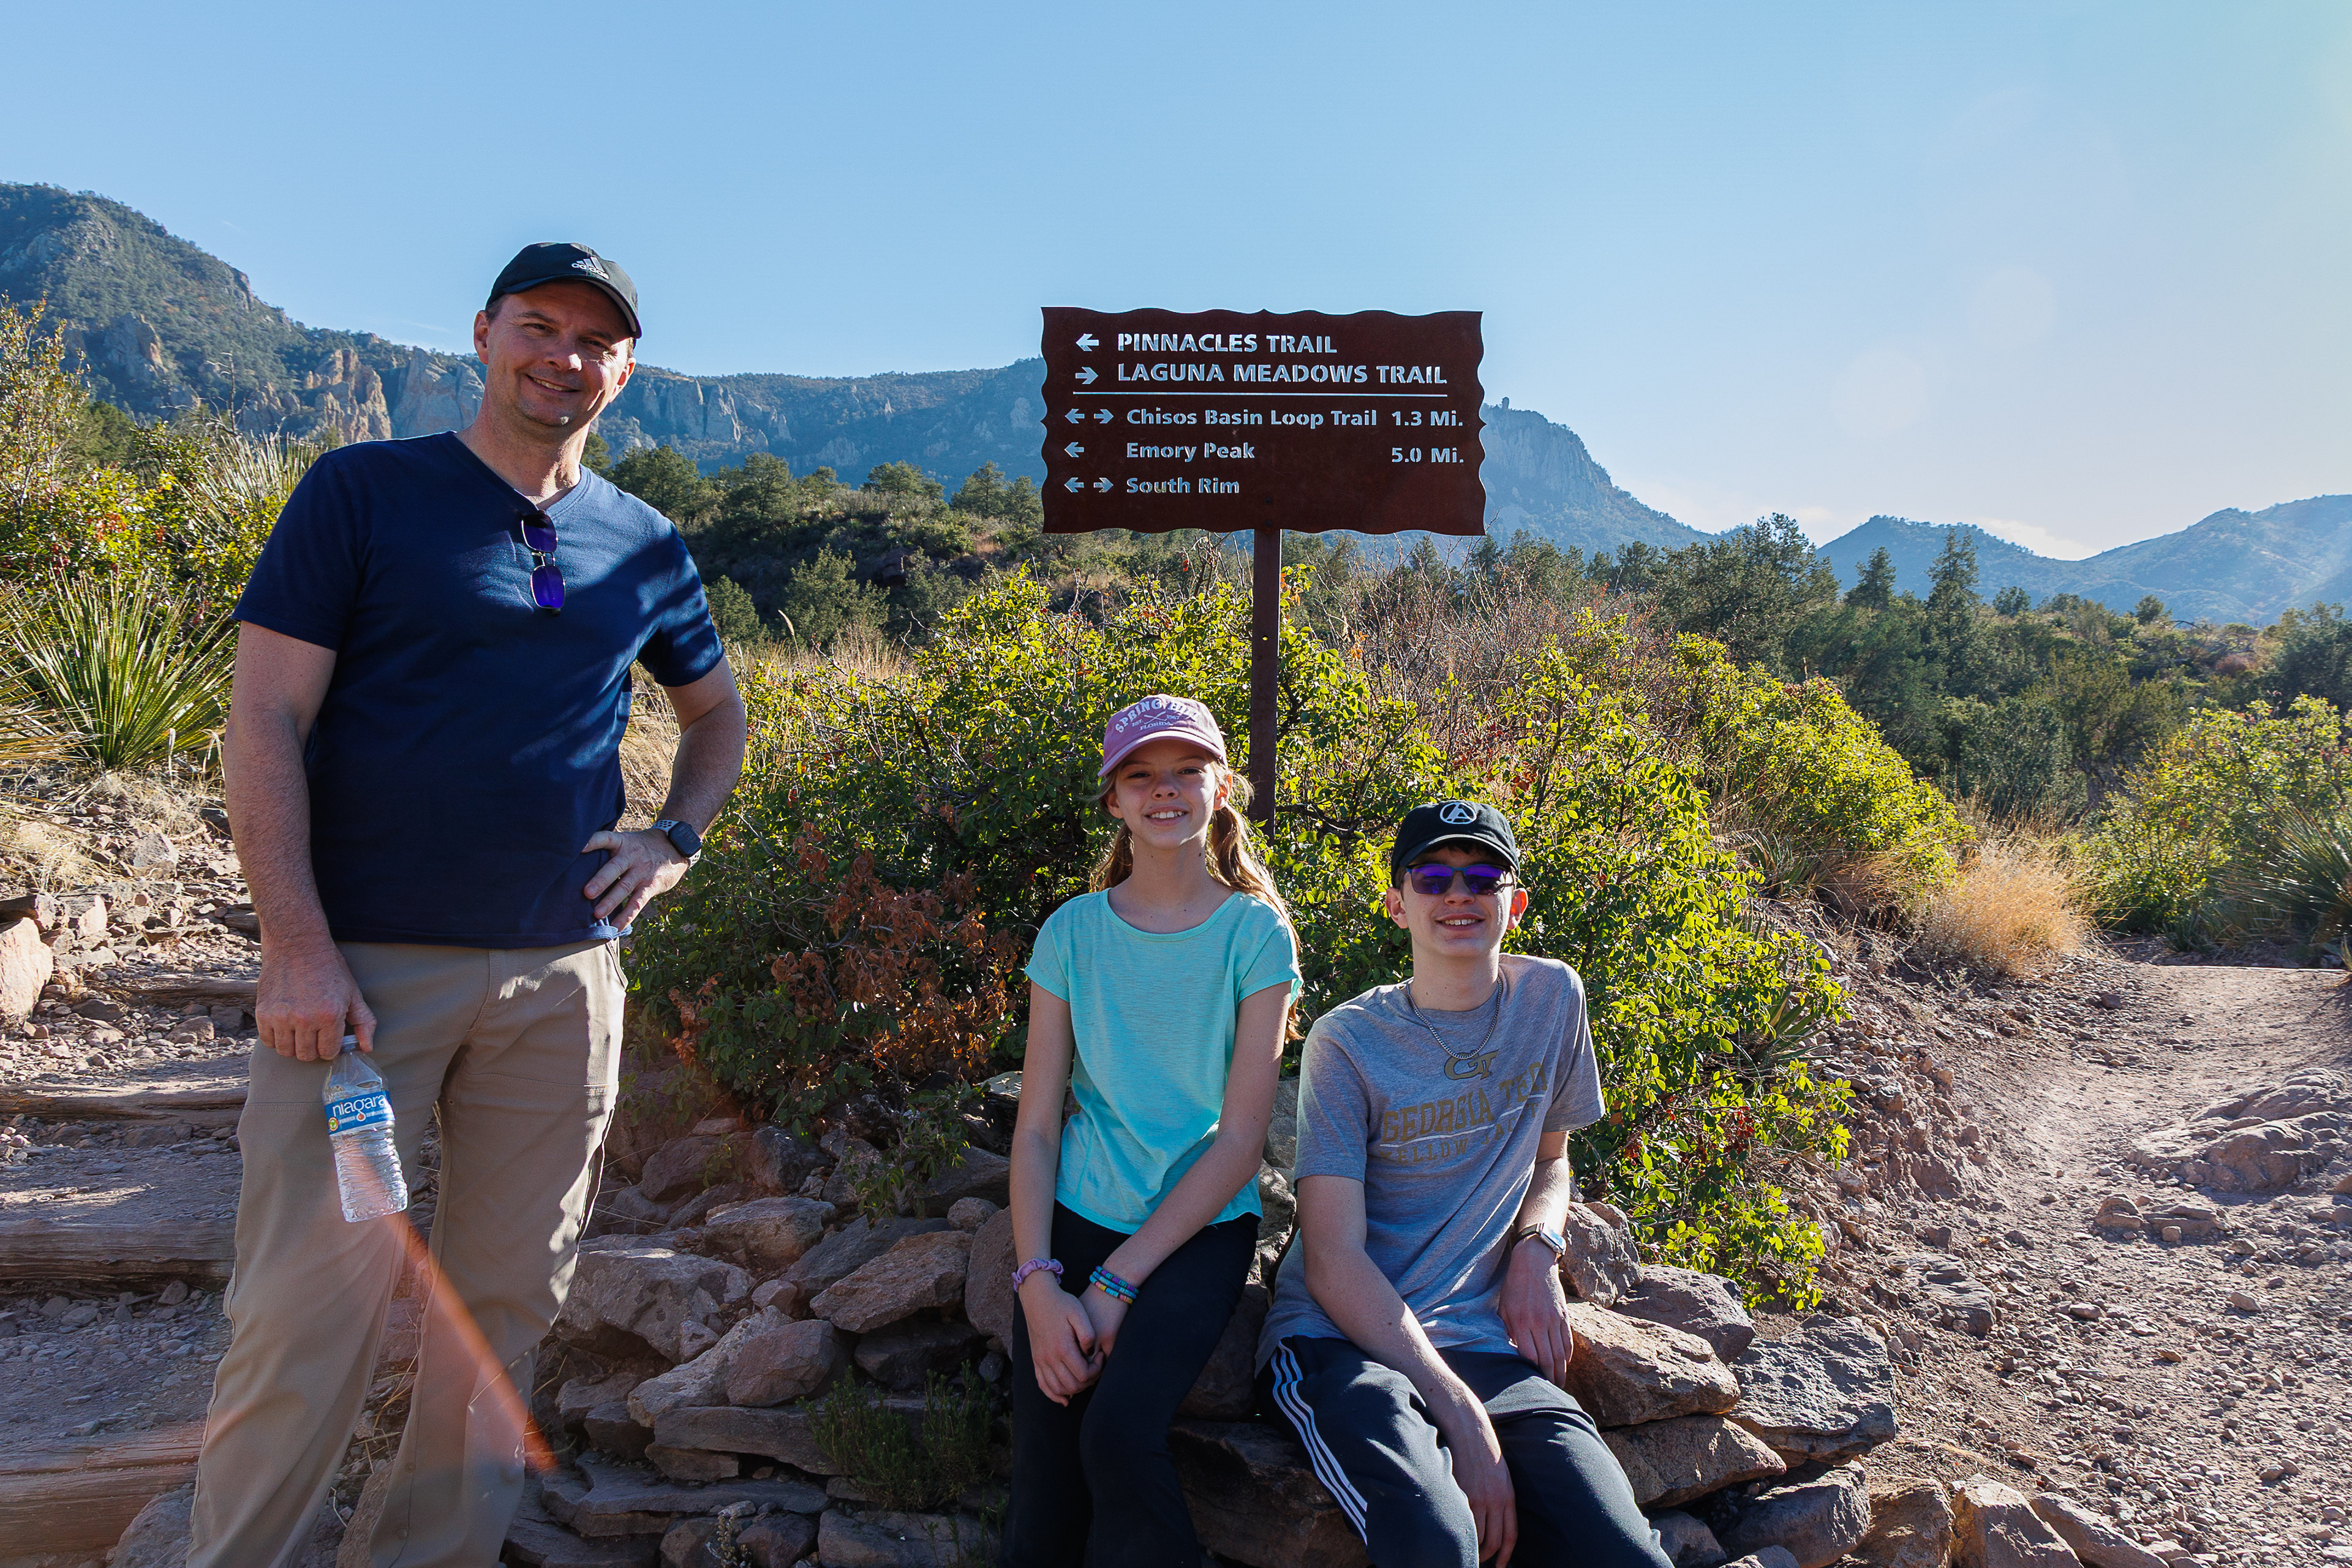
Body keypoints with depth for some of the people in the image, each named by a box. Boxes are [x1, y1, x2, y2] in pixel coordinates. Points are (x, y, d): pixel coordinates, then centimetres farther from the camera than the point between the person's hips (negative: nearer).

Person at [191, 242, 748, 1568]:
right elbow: (265, 725, -4)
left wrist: (679, 840, 9)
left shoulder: (648, 547, 12)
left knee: (505, 1303, 11)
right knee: (308, 1312, -3)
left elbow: (718, 710, 28)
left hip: (563, 977, 4)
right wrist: (298, 948, -13)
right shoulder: (363, 492, 1)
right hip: (366, 964, -4)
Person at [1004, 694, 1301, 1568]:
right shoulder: (1073, 931, 4)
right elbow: (1036, 1126, 2)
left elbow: (1241, 1137, -6)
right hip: (1079, 1219, 2)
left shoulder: (1255, 933, -2)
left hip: (1203, 1226, -2)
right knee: (1043, 1490, -12)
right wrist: (1038, 1284, -12)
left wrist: (1118, 1281, -13)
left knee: (1119, 1432, -25)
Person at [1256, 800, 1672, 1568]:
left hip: (1484, 1342, 4)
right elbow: (1334, 1261, -10)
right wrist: (1462, 1419, -19)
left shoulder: (1552, 997, 8)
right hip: (1338, 1337, -3)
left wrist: (1538, 1247, 0)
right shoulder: (1348, 1040, -5)